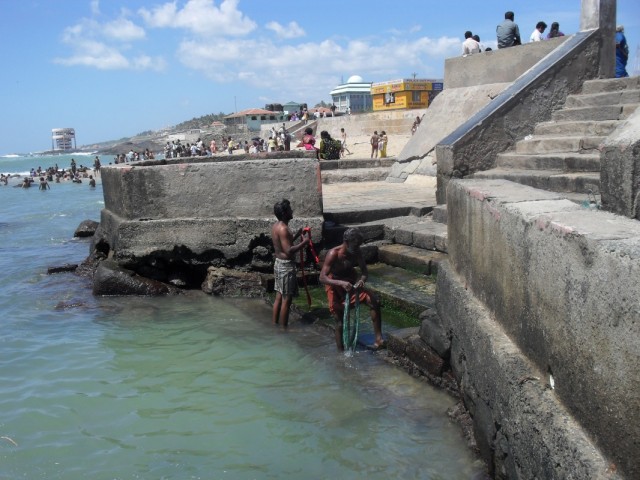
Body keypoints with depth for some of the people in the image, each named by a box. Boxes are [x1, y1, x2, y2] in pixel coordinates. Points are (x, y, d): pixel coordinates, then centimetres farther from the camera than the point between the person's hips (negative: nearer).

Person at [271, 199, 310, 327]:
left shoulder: (276, 226, 8)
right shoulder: (283, 229, -22)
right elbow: (289, 251, -26)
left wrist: (297, 235, 14)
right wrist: (304, 242, -19)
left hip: (278, 263, 10)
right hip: (286, 266, -10)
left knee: (279, 297, 15)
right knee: (286, 299, -1)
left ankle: (275, 326, 22)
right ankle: (284, 329, 6)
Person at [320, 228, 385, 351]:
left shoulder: (356, 252, -12)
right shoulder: (333, 254, -27)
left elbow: (365, 271, -5)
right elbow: (322, 278, -32)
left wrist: (362, 280, -30)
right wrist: (341, 283, -47)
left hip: (351, 284, 5)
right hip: (335, 287, -5)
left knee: (375, 302, -12)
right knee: (340, 321, -5)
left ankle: (378, 338, -7)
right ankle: (341, 350, 11)